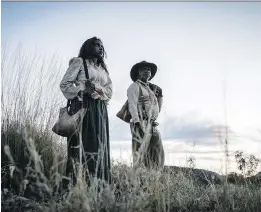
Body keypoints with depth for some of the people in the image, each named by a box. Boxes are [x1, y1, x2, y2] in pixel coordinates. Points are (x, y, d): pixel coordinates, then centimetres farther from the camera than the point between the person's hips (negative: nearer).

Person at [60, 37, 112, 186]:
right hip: (83, 107, -6)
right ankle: (77, 183, -12)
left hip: (100, 111, 6)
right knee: (82, 145, -12)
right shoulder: (79, 62, 7)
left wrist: (96, 87, -6)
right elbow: (65, 84, -1)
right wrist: (83, 90, -14)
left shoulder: (103, 68, 24)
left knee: (100, 145, 0)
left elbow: (110, 91, 13)